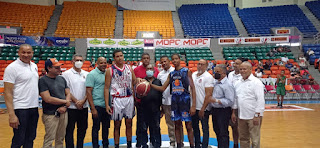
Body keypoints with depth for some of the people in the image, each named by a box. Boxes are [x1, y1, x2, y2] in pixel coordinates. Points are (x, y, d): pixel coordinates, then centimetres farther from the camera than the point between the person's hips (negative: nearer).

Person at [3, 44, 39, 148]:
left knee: (30, 139, 16)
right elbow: (8, 93, -14)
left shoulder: (34, 66, 11)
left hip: (34, 107, 7)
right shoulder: (12, 68, -10)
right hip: (20, 109, -6)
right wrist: (11, 115, -18)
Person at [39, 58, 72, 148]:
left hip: (63, 113, 6)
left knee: (60, 139, 13)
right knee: (49, 140, -1)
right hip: (51, 114, -6)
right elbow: (48, 99, -17)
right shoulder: (43, 81, -9)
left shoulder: (62, 79, 10)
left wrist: (65, 107, -8)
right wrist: (65, 101, -8)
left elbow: (68, 94, 9)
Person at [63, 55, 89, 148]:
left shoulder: (86, 74, 7)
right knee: (69, 130, 5)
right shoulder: (66, 74, -3)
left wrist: (83, 101, -9)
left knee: (82, 128, 12)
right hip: (71, 107, -4)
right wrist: (76, 102, -12)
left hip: (84, 106, 4)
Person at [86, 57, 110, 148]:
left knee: (106, 127, 16)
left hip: (107, 105, 6)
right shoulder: (92, 74, -7)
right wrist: (93, 108, -16)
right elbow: (88, 92, -11)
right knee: (96, 128, 5)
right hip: (97, 106, -5)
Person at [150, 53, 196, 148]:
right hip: (174, 100, 4)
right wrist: (150, 84, -2)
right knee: (177, 125, 11)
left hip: (185, 100, -4)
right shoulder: (171, 74, 11)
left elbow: (192, 88, -5)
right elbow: (162, 88, 11)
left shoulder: (187, 71, -2)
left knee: (188, 126, 1)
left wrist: (193, 105, -12)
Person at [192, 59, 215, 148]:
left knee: (205, 128, 5)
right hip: (193, 107, 7)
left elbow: (208, 94, -17)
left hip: (203, 108, -7)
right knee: (195, 127, 17)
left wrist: (203, 108, -18)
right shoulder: (193, 75, 8)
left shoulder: (208, 77, -12)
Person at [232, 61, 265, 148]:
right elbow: (235, 98, 16)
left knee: (255, 140, 2)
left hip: (253, 116, -6)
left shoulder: (256, 82, -9)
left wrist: (257, 115, -18)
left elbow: (260, 100, -14)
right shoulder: (238, 83, 12)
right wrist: (233, 112, 13)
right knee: (243, 139, 15)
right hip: (241, 116, 6)